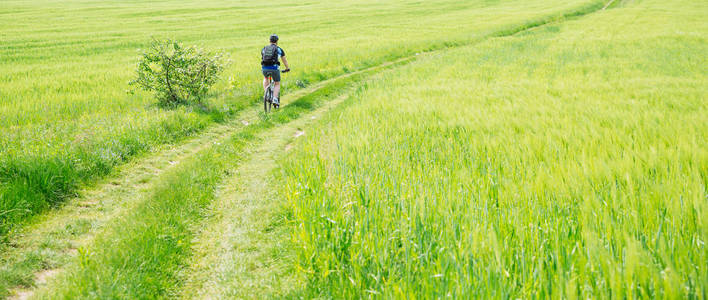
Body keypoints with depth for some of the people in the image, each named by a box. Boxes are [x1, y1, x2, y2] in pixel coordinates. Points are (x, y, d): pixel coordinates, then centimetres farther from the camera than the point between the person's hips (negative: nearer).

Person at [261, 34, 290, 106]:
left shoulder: (264, 49, 19)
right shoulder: (279, 49, 12)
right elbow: (284, 60, 24)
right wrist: (287, 68, 40)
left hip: (265, 68, 2)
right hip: (274, 68, -2)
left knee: (265, 78, 35)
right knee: (277, 84, 17)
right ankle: (275, 99, -2)